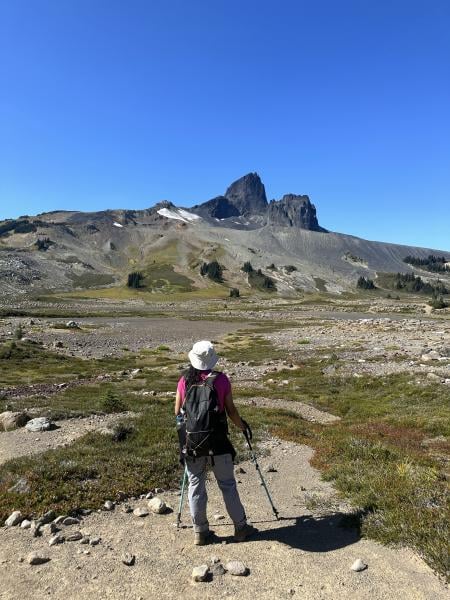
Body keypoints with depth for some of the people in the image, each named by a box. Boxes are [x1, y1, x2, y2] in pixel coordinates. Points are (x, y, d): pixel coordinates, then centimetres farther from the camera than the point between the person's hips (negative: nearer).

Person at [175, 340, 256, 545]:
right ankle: (240, 527, 27)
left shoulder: (184, 381, -4)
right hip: (218, 442, -2)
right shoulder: (221, 380, -10)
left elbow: (177, 412, 3)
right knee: (228, 485, 13)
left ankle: (200, 532, 27)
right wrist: (241, 425, 14)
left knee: (196, 487, 15)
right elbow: (231, 410, -4)